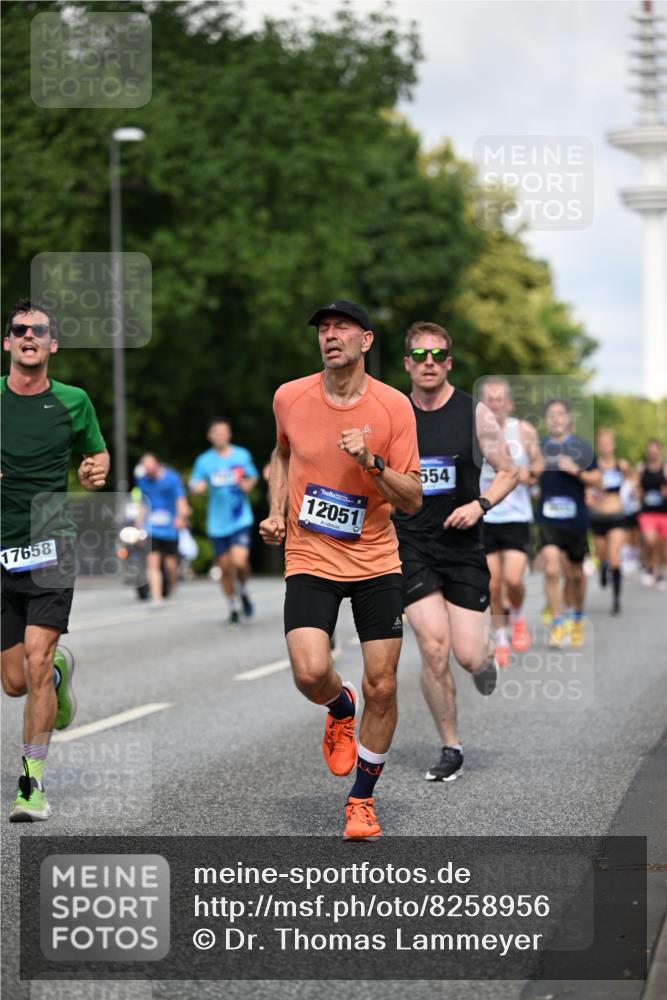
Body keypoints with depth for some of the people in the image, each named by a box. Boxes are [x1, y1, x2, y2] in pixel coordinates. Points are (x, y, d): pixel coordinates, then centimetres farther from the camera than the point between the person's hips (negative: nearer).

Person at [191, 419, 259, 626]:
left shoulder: (242, 455, 3)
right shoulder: (204, 460, 1)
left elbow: (252, 477, 16)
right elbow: (196, 486, 2)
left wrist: (247, 483, -7)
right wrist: (199, 486, -22)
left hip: (241, 519, -1)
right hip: (217, 523, 1)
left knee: (240, 561, -20)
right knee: (225, 568, 5)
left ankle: (243, 591, 11)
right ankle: (233, 609, 22)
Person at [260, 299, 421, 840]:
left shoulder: (393, 406, -7)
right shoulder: (289, 397, -1)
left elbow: (413, 499, -7)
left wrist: (372, 462, -22)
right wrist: (276, 512, 7)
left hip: (376, 563, 0)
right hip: (309, 559, 0)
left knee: (382, 688, -1)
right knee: (311, 674, -20)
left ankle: (363, 798, 20)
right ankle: (341, 707, 19)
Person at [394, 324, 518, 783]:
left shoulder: (475, 413, -3)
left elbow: (509, 472, 2)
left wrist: (480, 505, -14)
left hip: (463, 545, 0)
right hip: (411, 545, 1)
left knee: (469, 657, -5)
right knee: (434, 649, -12)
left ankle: (487, 651, 36)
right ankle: (451, 749, 5)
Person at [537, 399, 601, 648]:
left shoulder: (581, 447, 0)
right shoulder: (539, 447, 4)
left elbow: (598, 480, -1)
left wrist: (577, 471, -16)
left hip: (575, 518, 0)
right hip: (548, 518, 0)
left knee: (575, 574, 13)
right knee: (551, 569, -17)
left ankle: (577, 619, 37)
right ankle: (557, 625, -11)